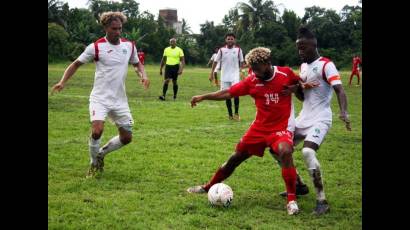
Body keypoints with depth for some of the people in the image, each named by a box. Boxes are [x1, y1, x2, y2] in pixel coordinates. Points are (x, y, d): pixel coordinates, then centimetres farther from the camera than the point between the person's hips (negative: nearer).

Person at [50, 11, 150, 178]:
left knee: (126, 138, 5)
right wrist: (63, 81, -14)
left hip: (120, 100, 5)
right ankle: (94, 165, 3)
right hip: (100, 97, -4)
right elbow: (76, 64, 0)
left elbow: (137, 64, 18)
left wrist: (143, 75, -4)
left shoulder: (129, 45, 1)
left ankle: (101, 154, 31)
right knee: (97, 131, -24)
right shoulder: (96, 47, -10)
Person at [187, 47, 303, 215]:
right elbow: (228, 93, -2)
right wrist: (203, 97, -4)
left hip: (282, 128, -4)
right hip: (259, 127, 4)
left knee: (285, 152, -34)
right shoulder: (252, 81, -5)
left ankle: (292, 200, -24)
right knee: (236, 158, 11)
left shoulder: (286, 74, -11)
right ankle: (208, 187, 31)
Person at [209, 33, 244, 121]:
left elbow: (241, 62, 6)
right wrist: (212, 73, 2)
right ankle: (230, 115, 16)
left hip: (235, 75, -2)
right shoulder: (221, 50, 0)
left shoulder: (238, 49, 0)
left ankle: (236, 113, -3)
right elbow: (215, 61, 5)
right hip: (224, 76, 2)